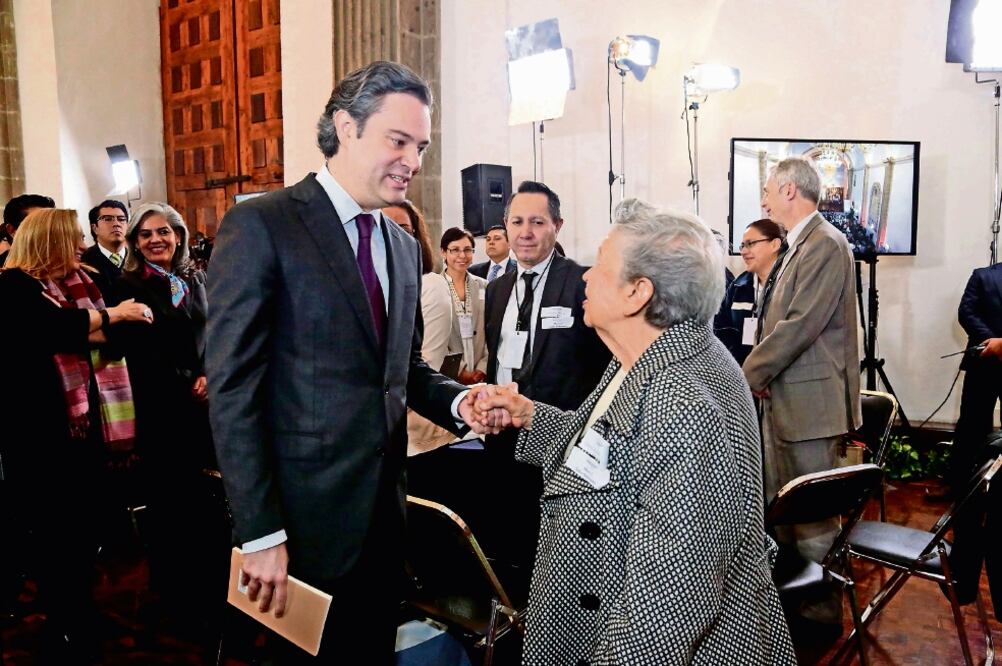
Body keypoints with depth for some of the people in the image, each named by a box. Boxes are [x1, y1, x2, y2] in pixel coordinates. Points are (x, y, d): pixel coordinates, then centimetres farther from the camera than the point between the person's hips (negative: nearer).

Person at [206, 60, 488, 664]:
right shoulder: (261, 226, -11)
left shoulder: (405, 247, 11)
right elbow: (232, 389, -14)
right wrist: (260, 533, -16)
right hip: (306, 518, -6)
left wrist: (456, 401, -3)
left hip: (384, 507, 6)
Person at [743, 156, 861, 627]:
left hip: (808, 399, -10)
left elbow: (800, 325, -22)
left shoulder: (825, 244, -16)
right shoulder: (796, 247, 14)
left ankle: (823, 609, 17)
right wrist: (759, 372, 6)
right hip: (780, 397, 10)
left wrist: (748, 376, -15)